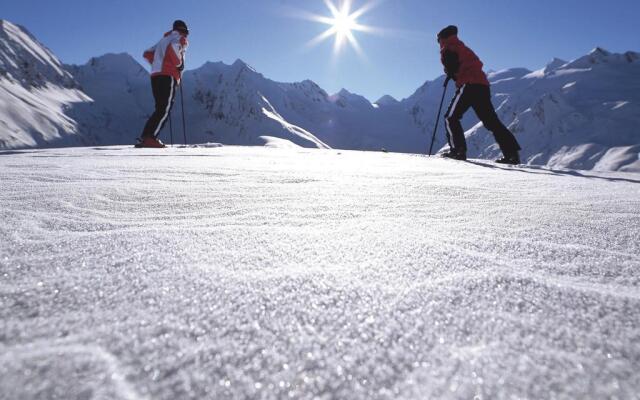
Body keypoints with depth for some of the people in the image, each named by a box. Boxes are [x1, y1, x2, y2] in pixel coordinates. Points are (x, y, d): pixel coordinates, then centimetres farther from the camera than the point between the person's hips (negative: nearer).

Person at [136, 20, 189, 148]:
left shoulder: (164, 40, 30)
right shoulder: (181, 39, 7)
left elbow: (147, 54, 26)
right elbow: (173, 47, -18)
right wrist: (179, 64, -8)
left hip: (155, 76, 8)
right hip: (168, 77, -8)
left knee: (160, 110, 10)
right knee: (165, 110, -11)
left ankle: (143, 138, 5)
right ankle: (150, 138, -22)